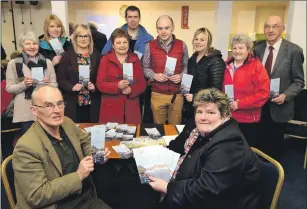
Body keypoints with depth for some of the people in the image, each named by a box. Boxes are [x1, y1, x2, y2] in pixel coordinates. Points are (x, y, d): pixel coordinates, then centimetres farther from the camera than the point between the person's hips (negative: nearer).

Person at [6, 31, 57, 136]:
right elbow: (9, 88, 2)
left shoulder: (47, 62, 7)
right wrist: (23, 84, -15)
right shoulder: (13, 63, 1)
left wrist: (48, 84, -12)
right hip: (25, 111, -2)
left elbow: (55, 85, 10)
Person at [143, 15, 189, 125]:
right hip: (157, 95, 0)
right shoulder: (150, 46, -2)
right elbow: (146, 68, 4)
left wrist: (181, 76, -12)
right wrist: (154, 75, -15)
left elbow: (186, 66, 8)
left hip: (177, 95, 1)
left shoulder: (182, 45, 0)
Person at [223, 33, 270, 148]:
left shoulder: (257, 66, -7)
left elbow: (263, 93, -14)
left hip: (248, 120, -4)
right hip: (228, 118, 5)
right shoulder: (226, 66, 8)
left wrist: (239, 104, -17)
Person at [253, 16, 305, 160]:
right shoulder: (258, 50, 3)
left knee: (275, 145, 14)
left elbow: (299, 82, -6)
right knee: (260, 143, 15)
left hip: (278, 107, -3)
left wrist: (285, 96, -21)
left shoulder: (294, 51, -9)